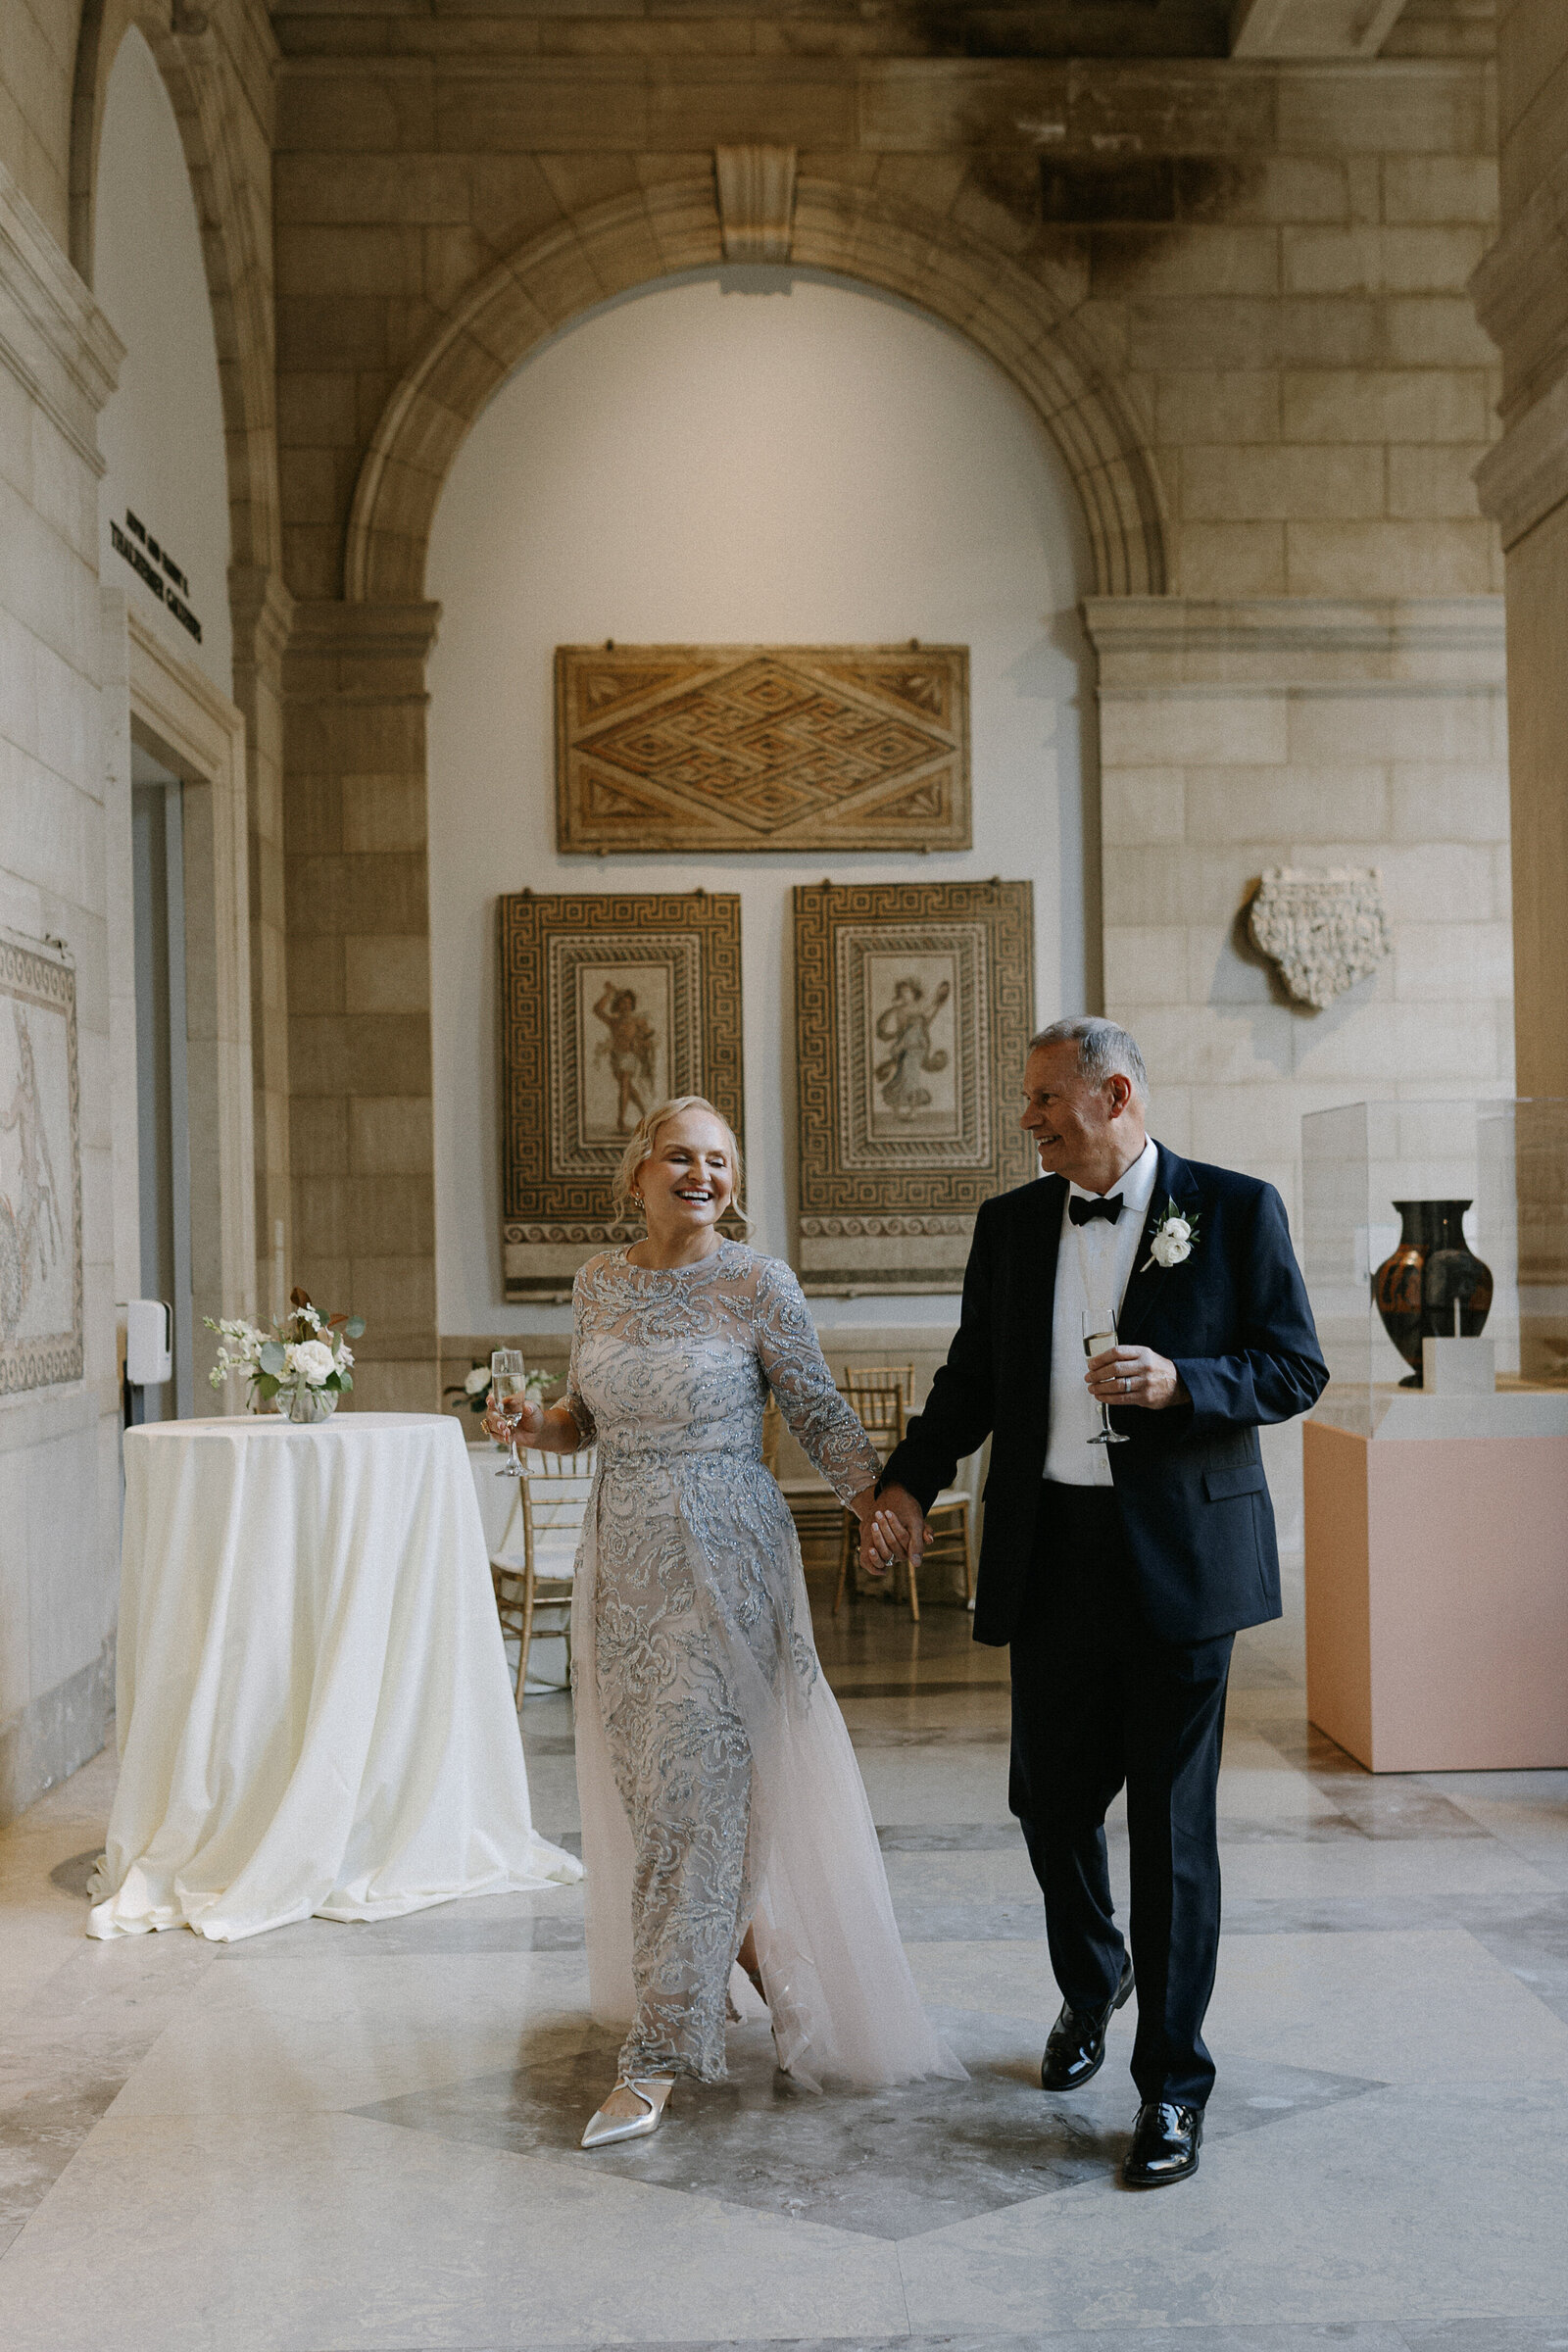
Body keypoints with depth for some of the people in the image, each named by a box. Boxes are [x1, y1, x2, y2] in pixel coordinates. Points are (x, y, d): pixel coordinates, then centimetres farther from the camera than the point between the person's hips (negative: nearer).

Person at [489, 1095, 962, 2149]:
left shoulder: (759, 1285, -7)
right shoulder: (600, 1282, 6)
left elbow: (820, 1410, -4)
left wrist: (873, 1490, -20)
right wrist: (534, 1423, -5)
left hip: (725, 1560, -5)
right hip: (624, 1559, 5)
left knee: (692, 1794, -5)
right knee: (651, 1781, 12)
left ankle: (660, 2054, 2)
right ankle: (742, 1939, 38)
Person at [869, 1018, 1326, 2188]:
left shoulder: (1235, 1208, -3)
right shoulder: (1012, 1223, 8)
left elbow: (1298, 1367, -3)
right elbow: (974, 1375, 14)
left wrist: (1181, 1382, -20)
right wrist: (910, 1477, 0)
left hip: (1180, 1555, -4)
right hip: (1051, 1554, 4)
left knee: (1173, 1821, 1)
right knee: (1050, 1796, 13)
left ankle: (1173, 2085, 14)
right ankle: (1090, 1983, 42)